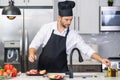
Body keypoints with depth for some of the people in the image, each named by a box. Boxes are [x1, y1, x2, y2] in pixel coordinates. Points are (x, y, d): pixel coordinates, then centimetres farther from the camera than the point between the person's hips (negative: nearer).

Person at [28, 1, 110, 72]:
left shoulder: (73, 35, -7)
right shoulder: (47, 28, -7)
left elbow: (87, 50, -7)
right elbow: (34, 44, -2)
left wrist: (101, 59, -20)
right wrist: (32, 54, -22)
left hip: (61, 71, 1)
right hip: (43, 69, 0)